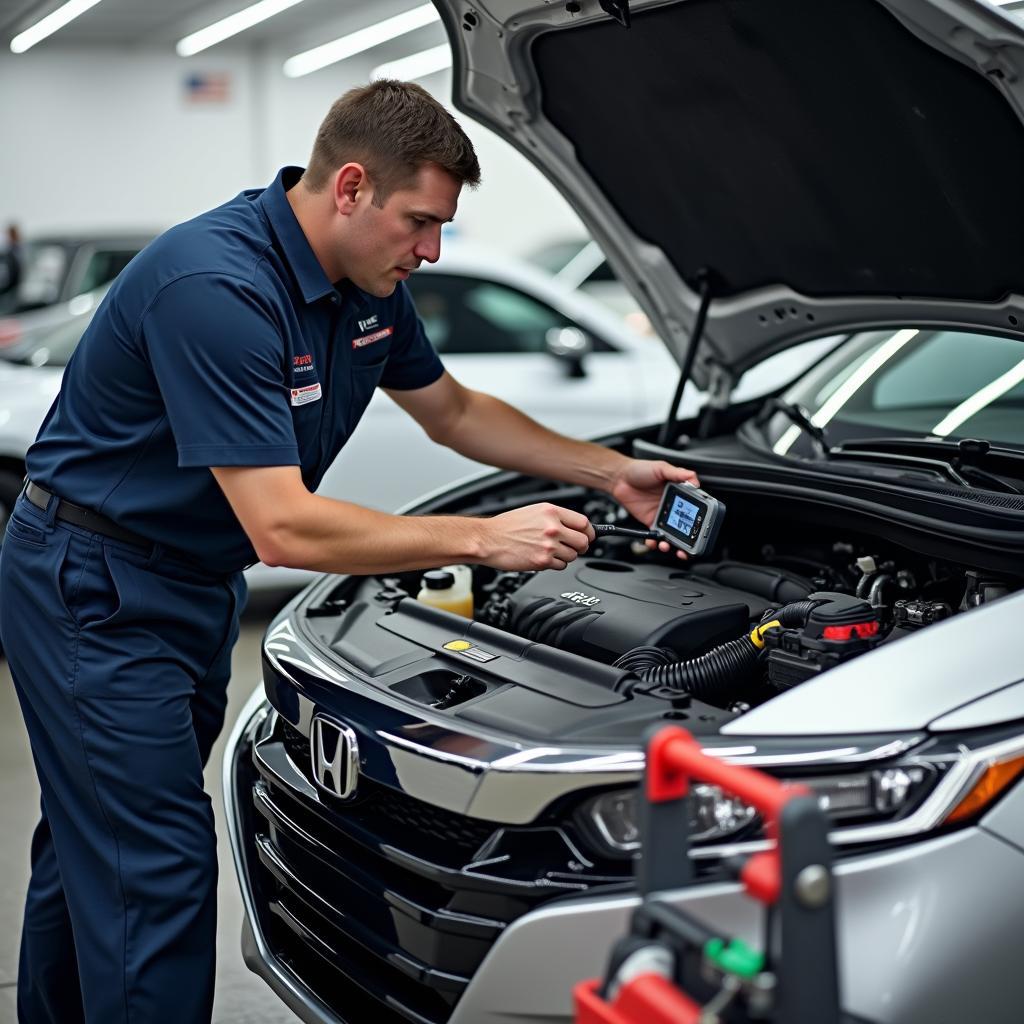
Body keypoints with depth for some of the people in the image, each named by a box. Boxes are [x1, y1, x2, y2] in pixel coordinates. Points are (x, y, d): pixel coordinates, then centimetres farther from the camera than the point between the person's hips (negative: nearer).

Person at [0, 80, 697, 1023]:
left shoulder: (368, 281, -2)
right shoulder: (218, 288, -30)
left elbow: (452, 412, 14)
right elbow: (284, 529, -33)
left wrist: (615, 472, 7)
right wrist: (483, 540, -28)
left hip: (198, 583, 9)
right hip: (94, 591, -9)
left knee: (95, 846, 22)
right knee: (157, 871, -7)